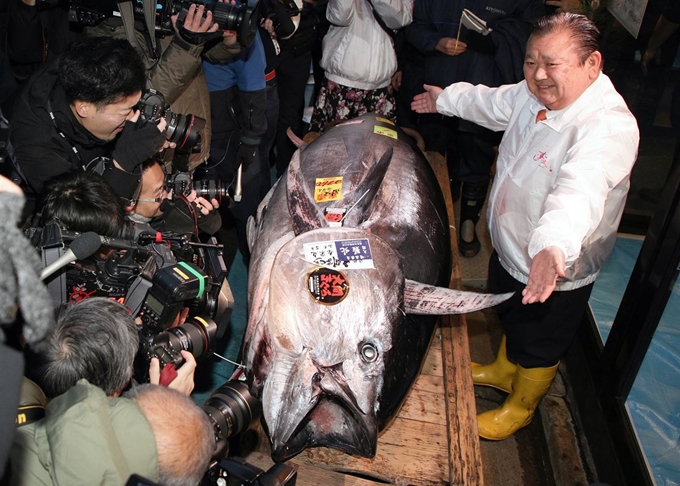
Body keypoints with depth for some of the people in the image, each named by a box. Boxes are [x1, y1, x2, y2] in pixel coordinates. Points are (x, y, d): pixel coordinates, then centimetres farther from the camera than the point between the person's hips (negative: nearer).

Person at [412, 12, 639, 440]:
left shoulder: (610, 127, -33)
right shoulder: (535, 95, -6)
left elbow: (580, 189, -52)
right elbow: (494, 103, 16)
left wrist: (554, 245, -69)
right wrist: (447, 99, 32)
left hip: (554, 271, -8)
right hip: (510, 246, 8)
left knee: (539, 347, 17)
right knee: (511, 319, 32)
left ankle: (520, 408, 44)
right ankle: (504, 369, 60)